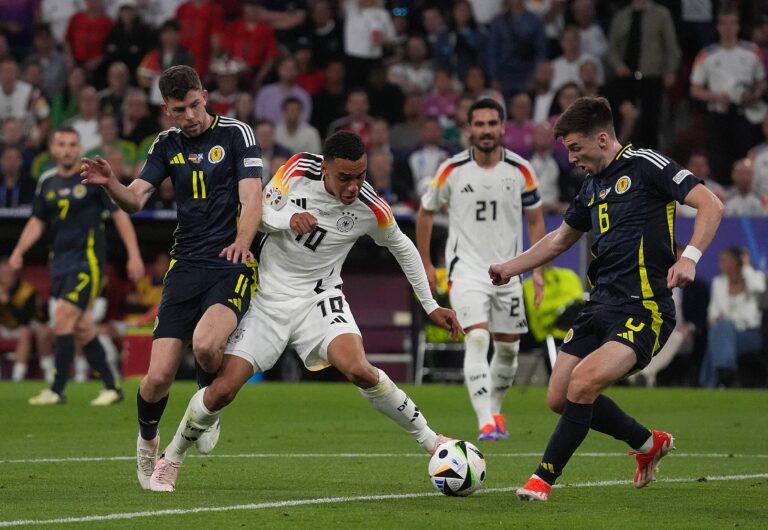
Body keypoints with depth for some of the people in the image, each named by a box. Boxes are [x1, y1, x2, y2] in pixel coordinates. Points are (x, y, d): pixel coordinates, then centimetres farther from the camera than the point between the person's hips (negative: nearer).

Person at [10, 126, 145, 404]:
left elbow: (119, 214, -3)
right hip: (61, 262, 6)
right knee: (81, 328, 7)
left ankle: (57, 390, -13)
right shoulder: (47, 182, 9)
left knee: (63, 317, -16)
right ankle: (111, 387, 17)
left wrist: (134, 255, -7)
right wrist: (19, 251, 1)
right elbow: (37, 221, 17)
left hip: (88, 261, -6)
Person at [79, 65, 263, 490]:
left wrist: (242, 242, -30)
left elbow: (252, 197, -11)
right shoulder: (167, 145, 10)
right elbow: (135, 199, 2)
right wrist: (109, 183, -21)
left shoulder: (236, 134, -2)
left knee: (205, 344, -32)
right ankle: (147, 441, 24)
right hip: (185, 267, 3)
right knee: (159, 377, -7)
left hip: (232, 265, -3)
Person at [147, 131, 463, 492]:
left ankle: (429, 440, -11)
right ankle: (171, 459, 17)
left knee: (358, 370, -27)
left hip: (318, 298, -1)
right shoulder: (299, 170, -14)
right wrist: (289, 219, -24)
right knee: (222, 389, -7)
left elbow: (403, 248, 5)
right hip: (268, 296, 1)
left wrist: (431, 306, 9)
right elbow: (260, 210, -2)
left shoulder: (372, 209, -14)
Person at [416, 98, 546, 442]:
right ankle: (486, 422, -28)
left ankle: (495, 410, 35)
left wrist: (538, 270, 2)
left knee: (508, 347, 10)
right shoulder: (451, 170, -6)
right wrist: (426, 265, 7)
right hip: (466, 268, -3)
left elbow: (535, 220, 8)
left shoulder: (521, 171, -3)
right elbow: (425, 212, 8)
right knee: (477, 338, -21)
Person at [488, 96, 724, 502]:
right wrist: (510, 267, 27)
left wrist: (689, 257, -26)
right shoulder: (593, 187, 17)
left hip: (643, 309, -9)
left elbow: (711, 205, -13)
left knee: (582, 384, -23)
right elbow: (560, 239, 33)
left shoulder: (645, 165, -6)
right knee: (559, 399, 6)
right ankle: (648, 443, 26)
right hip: (600, 307, 9)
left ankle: (544, 478, -11)